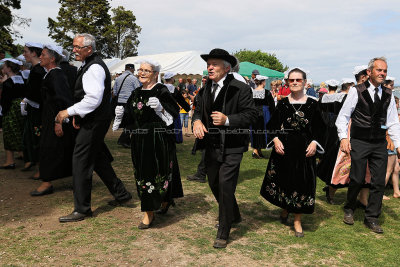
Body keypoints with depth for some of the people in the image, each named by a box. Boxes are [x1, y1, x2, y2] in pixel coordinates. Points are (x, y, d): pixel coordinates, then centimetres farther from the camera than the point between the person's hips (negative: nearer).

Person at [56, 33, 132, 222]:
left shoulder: (94, 67, -16)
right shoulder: (90, 65, 16)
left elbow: (93, 99, -26)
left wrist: (69, 111, -20)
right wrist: (77, 114, 11)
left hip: (95, 122, -11)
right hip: (93, 121, 11)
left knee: (81, 162, -5)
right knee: (98, 159, 18)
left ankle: (81, 209, 5)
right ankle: (120, 194, 30)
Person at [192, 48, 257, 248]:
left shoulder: (241, 89, -9)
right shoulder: (204, 90, 11)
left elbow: (251, 114, -12)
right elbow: (198, 110, 16)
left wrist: (227, 120, -25)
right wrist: (197, 121, -7)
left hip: (231, 147, -7)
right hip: (211, 145, 7)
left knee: (225, 185, -9)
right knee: (214, 184, 17)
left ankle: (223, 234, 7)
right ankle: (234, 215, 43)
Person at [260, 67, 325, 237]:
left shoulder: (312, 104, 1)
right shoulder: (282, 103, 4)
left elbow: (319, 128, 4)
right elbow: (272, 125, 5)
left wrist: (314, 142, -10)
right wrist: (275, 139, -10)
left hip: (304, 149, -1)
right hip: (283, 147, 1)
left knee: (301, 183, 2)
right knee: (283, 179, 9)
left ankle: (297, 220, 16)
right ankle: (285, 209, 37)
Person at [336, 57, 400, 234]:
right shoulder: (357, 91, -4)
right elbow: (343, 116, -2)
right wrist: (344, 137, -12)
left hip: (380, 144, 4)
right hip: (359, 142, -4)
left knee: (379, 182, 5)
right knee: (357, 179, 0)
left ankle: (372, 218, 19)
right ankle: (349, 210, 25)